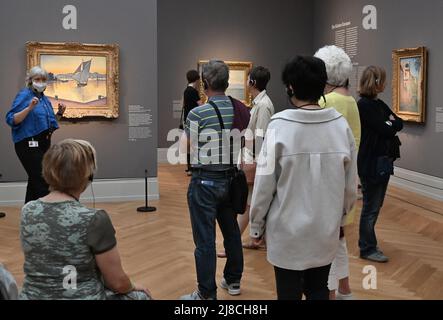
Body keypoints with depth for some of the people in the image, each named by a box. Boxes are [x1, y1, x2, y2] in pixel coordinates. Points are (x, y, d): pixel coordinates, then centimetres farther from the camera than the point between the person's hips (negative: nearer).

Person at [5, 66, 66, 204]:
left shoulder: (44, 98, 14)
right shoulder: (24, 95, -8)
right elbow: (11, 120, -17)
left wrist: (59, 113, 6)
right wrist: (30, 108, -27)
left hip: (43, 144, 8)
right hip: (29, 145, -8)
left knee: (35, 181, 12)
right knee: (42, 182, -14)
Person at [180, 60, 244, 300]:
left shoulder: (197, 114, -16)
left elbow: (187, 146, -2)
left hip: (205, 181, -6)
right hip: (230, 178, 6)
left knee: (205, 239, 2)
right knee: (232, 231, 19)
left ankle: (207, 294, 10)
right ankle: (233, 281, 33)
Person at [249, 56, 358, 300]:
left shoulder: (280, 126, -16)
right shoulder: (341, 125, -7)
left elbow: (264, 184, -13)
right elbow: (350, 184, 0)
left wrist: (257, 225, 1)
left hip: (288, 231, -3)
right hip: (326, 230, 3)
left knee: (289, 293, 12)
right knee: (319, 291, 20)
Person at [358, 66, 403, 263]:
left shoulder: (379, 104, 12)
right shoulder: (365, 105, -16)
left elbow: (399, 124, 9)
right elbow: (385, 130, -20)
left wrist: (390, 123, -9)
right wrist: (391, 124, -1)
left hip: (383, 161, 9)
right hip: (371, 163, -9)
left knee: (375, 206, 15)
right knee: (371, 207, 1)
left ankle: (367, 243, 27)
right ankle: (367, 249, 12)